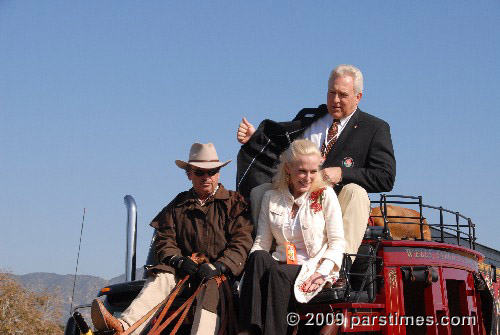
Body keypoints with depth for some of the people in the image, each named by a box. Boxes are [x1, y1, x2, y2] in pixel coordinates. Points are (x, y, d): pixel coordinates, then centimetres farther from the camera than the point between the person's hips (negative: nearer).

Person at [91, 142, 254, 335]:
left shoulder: (234, 202, 7)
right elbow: (164, 239, 9)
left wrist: (218, 266, -20)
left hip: (224, 272, -2)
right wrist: (178, 260, -13)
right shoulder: (178, 205, 18)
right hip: (188, 269, 2)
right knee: (162, 276, -27)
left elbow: (242, 242, -4)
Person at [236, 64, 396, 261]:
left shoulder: (375, 128, 6)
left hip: (338, 204, -3)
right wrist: (254, 136, 1)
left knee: (356, 192, -33)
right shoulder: (308, 117, 20)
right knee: (260, 189, -19)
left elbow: (386, 178, -5)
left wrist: (342, 173, -16)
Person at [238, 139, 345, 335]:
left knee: (277, 273, -35)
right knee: (258, 258, -32)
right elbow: (261, 243, 11)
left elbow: (337, 242, 2)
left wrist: (322, 272, -15)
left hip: (313, 268, -3)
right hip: (280, 266, 3)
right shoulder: (271, 198, 13)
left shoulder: (325, 195, 5)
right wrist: (252, 268, -11)